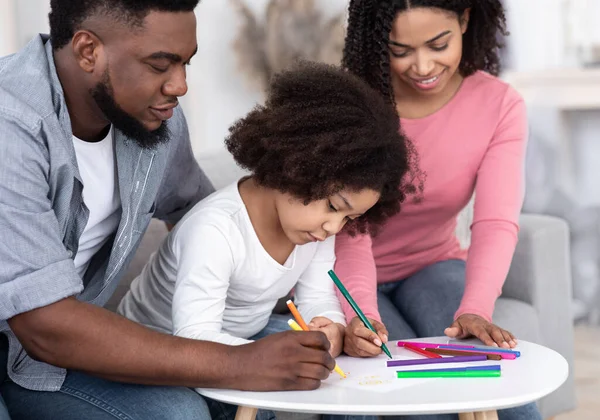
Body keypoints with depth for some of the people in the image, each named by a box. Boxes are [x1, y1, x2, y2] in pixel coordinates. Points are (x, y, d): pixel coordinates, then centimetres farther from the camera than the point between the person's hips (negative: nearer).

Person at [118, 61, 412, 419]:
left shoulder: (315, 220, -8)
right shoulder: (215, 230, -34)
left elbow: (318, 301, -6)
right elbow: (195, 338, -39)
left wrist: (332, 331, -30)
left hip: (242, 336, 7)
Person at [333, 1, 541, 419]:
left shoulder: (500, 105, -13)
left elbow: (497, 223, -24)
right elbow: (349, 231, -25)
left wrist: (475, 310, -42)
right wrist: (361, 314, -44)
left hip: (434, 266, 2)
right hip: (351, 280, -2)